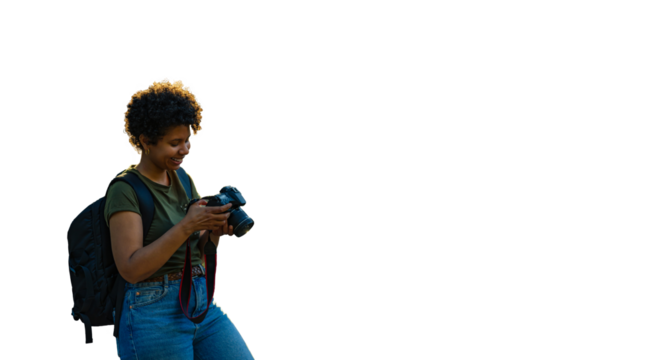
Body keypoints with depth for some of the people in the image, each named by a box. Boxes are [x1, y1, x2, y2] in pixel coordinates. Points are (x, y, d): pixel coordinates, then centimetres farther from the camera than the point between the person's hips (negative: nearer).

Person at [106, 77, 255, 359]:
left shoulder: (184, 180, 12)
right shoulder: (124, 190, -10)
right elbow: (131, 269, -19)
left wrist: (215, 231, -9)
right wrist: (187, 225, -24)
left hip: (204, 305, 7)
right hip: (154, 313, -7)